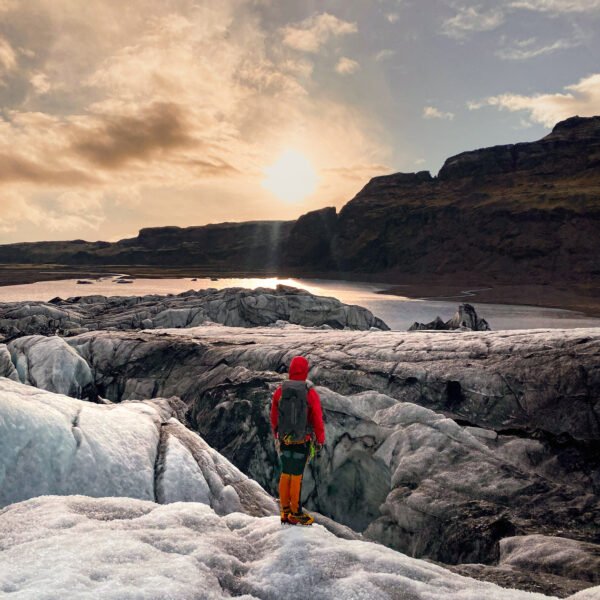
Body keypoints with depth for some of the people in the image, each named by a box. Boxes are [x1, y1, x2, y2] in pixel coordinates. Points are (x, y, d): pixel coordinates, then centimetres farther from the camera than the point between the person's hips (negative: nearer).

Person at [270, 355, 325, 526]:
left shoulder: (279, 391, -3)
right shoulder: (310, 393, -14)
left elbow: (274, 417, 6)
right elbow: (317, 419, -10)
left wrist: (276, 436, 20)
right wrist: (320, 441, 2)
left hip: (284, 440, 4)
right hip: (303, 441, -3)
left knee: (285, 474, 13)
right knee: (296, 476, 4)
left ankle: (285, 512, 21)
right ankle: (296, 513, 13)